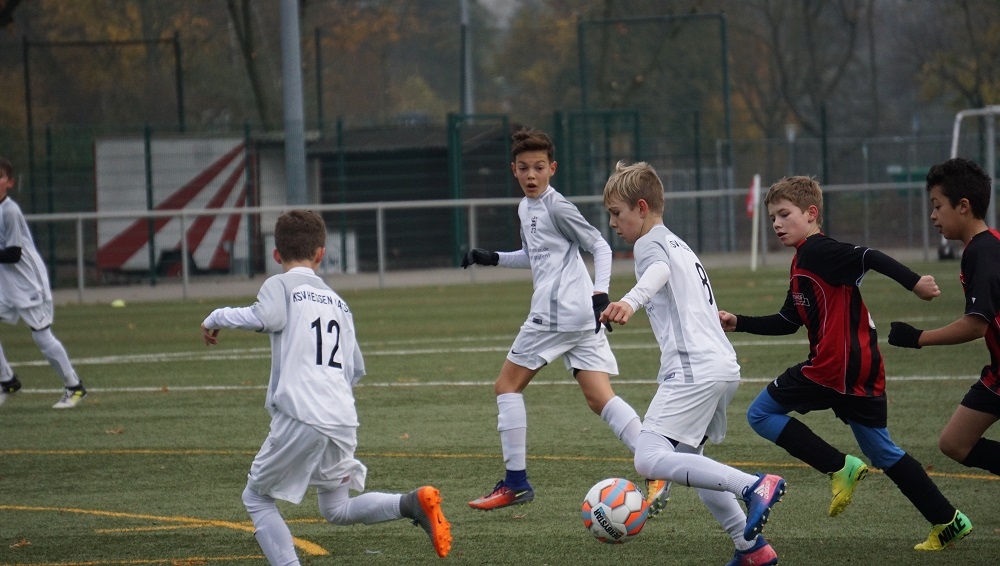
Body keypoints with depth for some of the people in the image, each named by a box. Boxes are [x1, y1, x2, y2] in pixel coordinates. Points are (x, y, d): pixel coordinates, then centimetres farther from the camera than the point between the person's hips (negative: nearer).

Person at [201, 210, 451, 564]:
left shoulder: (280, 286, 5)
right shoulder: (337, 301, 22)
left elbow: (265, 318, -18)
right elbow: (356, 369, 19)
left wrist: (217, 317, -2)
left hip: (300, 418, -6)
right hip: (344, 421, 6)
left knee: (257, 499, 10)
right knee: (337, 510, 19)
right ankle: (413, 502, -4)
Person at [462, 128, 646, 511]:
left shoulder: (556, 207, -7)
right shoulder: (526, 209, 21)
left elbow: (600, 246, -8)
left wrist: (600, 291, -19)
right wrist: (494, 259, 26)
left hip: (554, 314, -9)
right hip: (583, 318, 9)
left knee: (507, 385, 3)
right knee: (600, 398, 0)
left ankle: (515, 482, 4)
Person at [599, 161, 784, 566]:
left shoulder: (650, 244, -4)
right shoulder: (678, 244, 27)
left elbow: (658, 272, -29)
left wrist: (630, 302, -49)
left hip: (694, 371, -10)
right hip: (724, 365, 10)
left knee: (649, 460, -18)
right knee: (687, 460, 22)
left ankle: (754, 487, -26)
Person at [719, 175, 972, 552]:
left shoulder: (816, 250, -9)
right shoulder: (804, 262, 21)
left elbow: (870, 258, -22)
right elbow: (787, 322, 27)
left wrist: (914, 283, -31)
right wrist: (738, 323, 22)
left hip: (834, 366, -10)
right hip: (864, 370, 10)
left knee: (761, 414, 2)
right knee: (882, 453, 17)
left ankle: (840, 468, -6)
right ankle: (948, 521, 16)